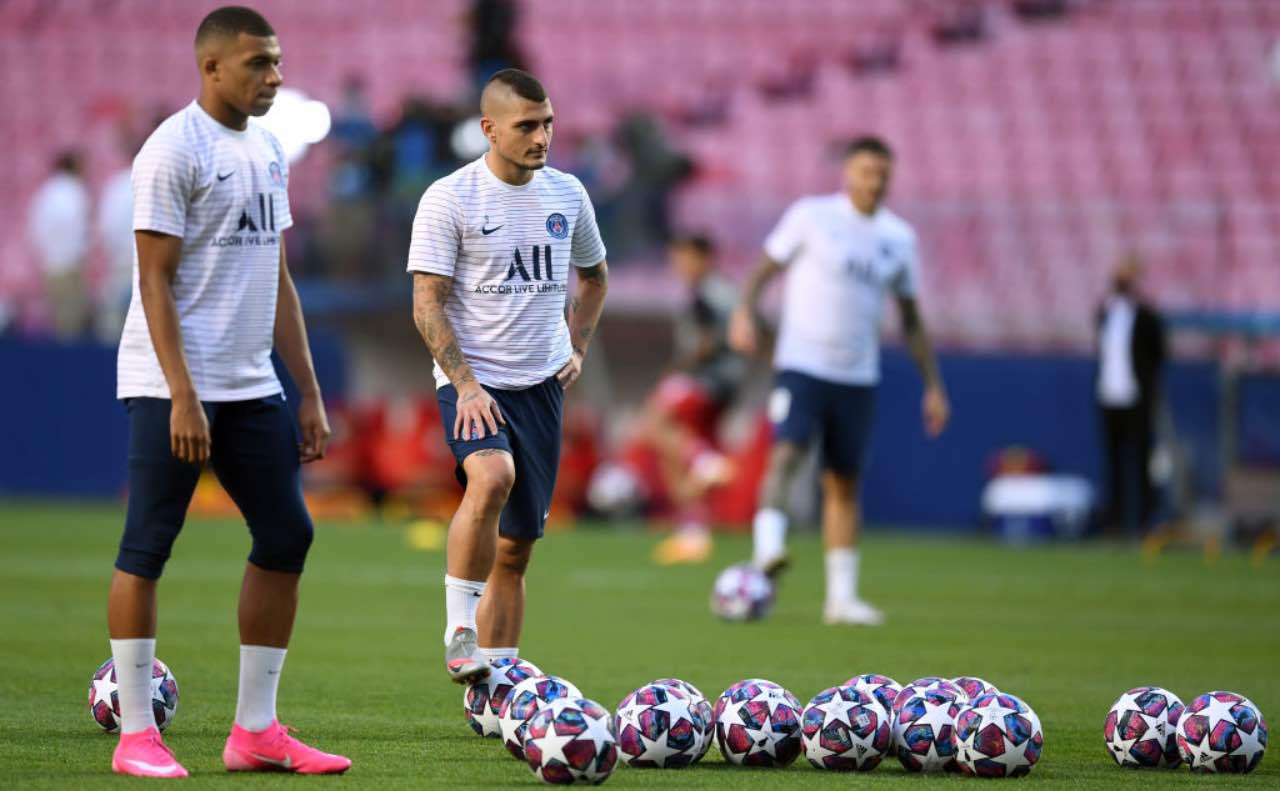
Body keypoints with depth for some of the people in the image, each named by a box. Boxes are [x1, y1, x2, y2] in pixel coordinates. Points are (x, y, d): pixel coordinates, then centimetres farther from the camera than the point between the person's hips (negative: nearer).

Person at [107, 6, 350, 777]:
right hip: (173, 386, -8)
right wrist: (182, 397, -20)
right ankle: (136, 735, 1)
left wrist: (310, 393, 15)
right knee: (147, 546, -4)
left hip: (252, 386, 8)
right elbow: (155, 281, -14)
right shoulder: (174, 150, -10)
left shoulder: (268, 150, 14)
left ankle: (256, 730, 11)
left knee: (287, 537, 5)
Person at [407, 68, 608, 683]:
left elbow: (594, 275, 26)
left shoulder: (567, 194, 8)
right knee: (493, 476, -34)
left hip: (541, 385, 5)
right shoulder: (448, 199, -8)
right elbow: (427, 305, -10)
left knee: (516, 546, 5)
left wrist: (577, 347, 13)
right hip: (473, 383, -5)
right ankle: (459, 633, -24)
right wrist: (465, 384, -19)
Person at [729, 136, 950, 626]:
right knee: (786, 453, -25)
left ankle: (841, 596, 10)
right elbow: (765, 268, 1)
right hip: (801, 364, -4)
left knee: (844, 483, 6)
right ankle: (768, 549, -37)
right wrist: (745, 311, -19)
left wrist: (933, 386, 12)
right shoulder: (811, 216, -1)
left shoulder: (900, 238, 10)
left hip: (858, 377, 4)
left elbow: (911, 319, 16)